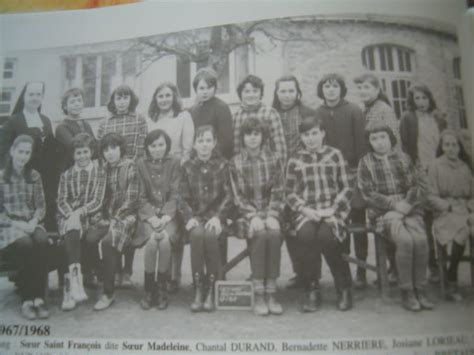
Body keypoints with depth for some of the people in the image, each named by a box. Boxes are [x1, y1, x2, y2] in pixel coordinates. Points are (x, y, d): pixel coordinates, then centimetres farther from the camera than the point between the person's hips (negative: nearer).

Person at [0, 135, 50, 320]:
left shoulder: (34, 176, 10)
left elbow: (41, 206, 9)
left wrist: (33, 222, -11)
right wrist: (17, 224, -16)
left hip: (32, 224, 2)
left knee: (42, 241, -32)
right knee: (26, 244, -34)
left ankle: (39, 298, -29)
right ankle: (26, 300, -24)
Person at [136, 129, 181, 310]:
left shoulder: (174, 163, 6)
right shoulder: (141, 165, 6)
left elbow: (175, 194, 0)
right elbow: (141, 197, 2)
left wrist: (166, 217, -14)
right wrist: (152, 218, -13)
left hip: (168, 214, 0)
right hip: (147, 214, 0)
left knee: (165, 240, -29)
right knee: (152, 240, -28)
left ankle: (162, 289, -10)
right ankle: (149, 290, -9)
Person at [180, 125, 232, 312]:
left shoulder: (222, 165, 6)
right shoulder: (187, 166, 8)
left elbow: (227, 196, 1)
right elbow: (183, 198, 5)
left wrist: (217, 217, -14)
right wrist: (189, 217, -12)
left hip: (215, 215, -1)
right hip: (195, 215, 1)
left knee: (210, 235, -32)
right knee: (197, 234, -31)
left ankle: (211, 290, -19)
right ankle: (198, 290, -22)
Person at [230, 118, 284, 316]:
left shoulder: (273, 160, 5)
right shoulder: (236, 163, 3)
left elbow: (277, 193, 2)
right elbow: (238, 196, -2)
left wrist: (272, 216, -14)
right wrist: (253, 217, -15)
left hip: (269, 212, 1)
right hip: (248, 213, -1)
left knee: (274, 232, -30)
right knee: (260, 233, -30)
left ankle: (271, 294, -22)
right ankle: (258, 295, -23)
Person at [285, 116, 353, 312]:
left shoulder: (335, 155, 11)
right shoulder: (295, 160, 13)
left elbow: (346, 188, 7)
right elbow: (290, 193, 10)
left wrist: (332, 209, -8)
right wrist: (306, 210, -8)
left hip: (333, 210, -1)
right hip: (306, 211, 1)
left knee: (325, 235, -32)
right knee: (306, 234, -32)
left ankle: (344, 288, -8)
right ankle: (312, 291, -15)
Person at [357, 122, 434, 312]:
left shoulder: (403, 158, 12)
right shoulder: (365, 163, 5)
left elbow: (418, 186, 6)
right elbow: (368, 194, -3)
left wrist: (407, 203, -12)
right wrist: (393, 204, -14)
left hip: (409, 208, 3)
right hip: (383, 211, -2)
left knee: (420, 239, -26)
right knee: (405, 240, -28)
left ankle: (420, 289, -10)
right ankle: (406, 291, -13)